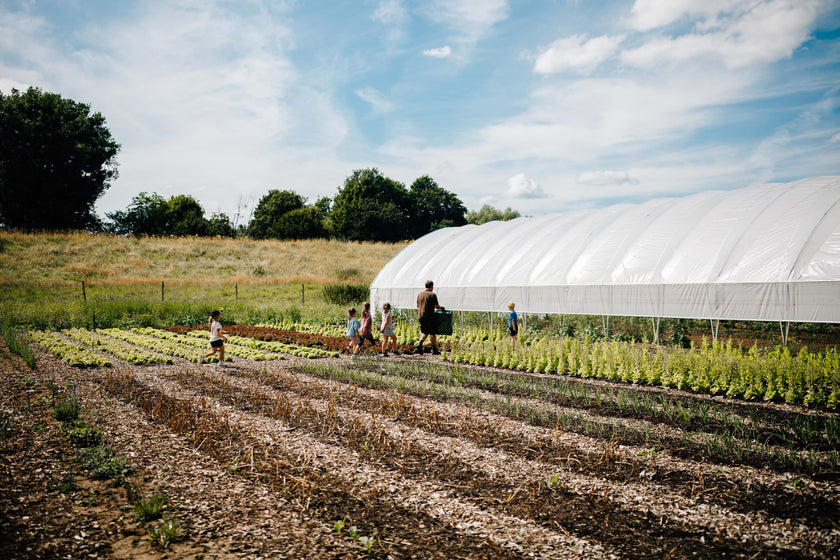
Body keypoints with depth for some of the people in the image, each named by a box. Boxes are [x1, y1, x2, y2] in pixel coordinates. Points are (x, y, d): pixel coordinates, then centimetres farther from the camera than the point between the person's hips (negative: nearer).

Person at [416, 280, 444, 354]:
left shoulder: (420, 294, 10)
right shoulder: (432, 295, -9)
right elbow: (436, 306, -10)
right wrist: (441, 308, 10)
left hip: (420, 316, 6)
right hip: (429, 317, -6)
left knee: (424, 332, 14)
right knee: (432, 333, 4)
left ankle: (420, 343, -10)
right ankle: (434, 349, 9)